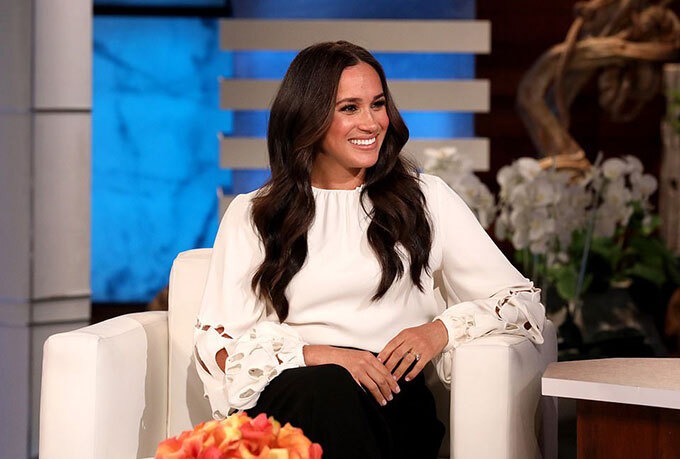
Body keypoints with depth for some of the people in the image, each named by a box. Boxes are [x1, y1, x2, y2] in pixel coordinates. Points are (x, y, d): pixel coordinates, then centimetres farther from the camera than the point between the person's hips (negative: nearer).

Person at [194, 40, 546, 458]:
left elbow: (524, 301, 14)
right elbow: (220, 344, 5)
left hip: (391, 400, 1)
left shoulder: (426, 199, 17)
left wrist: (443, 328, -7)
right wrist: (317, 354, -13)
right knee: (324, 387, -37)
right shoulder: (250, 215, 16)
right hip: (288, 401, 0)